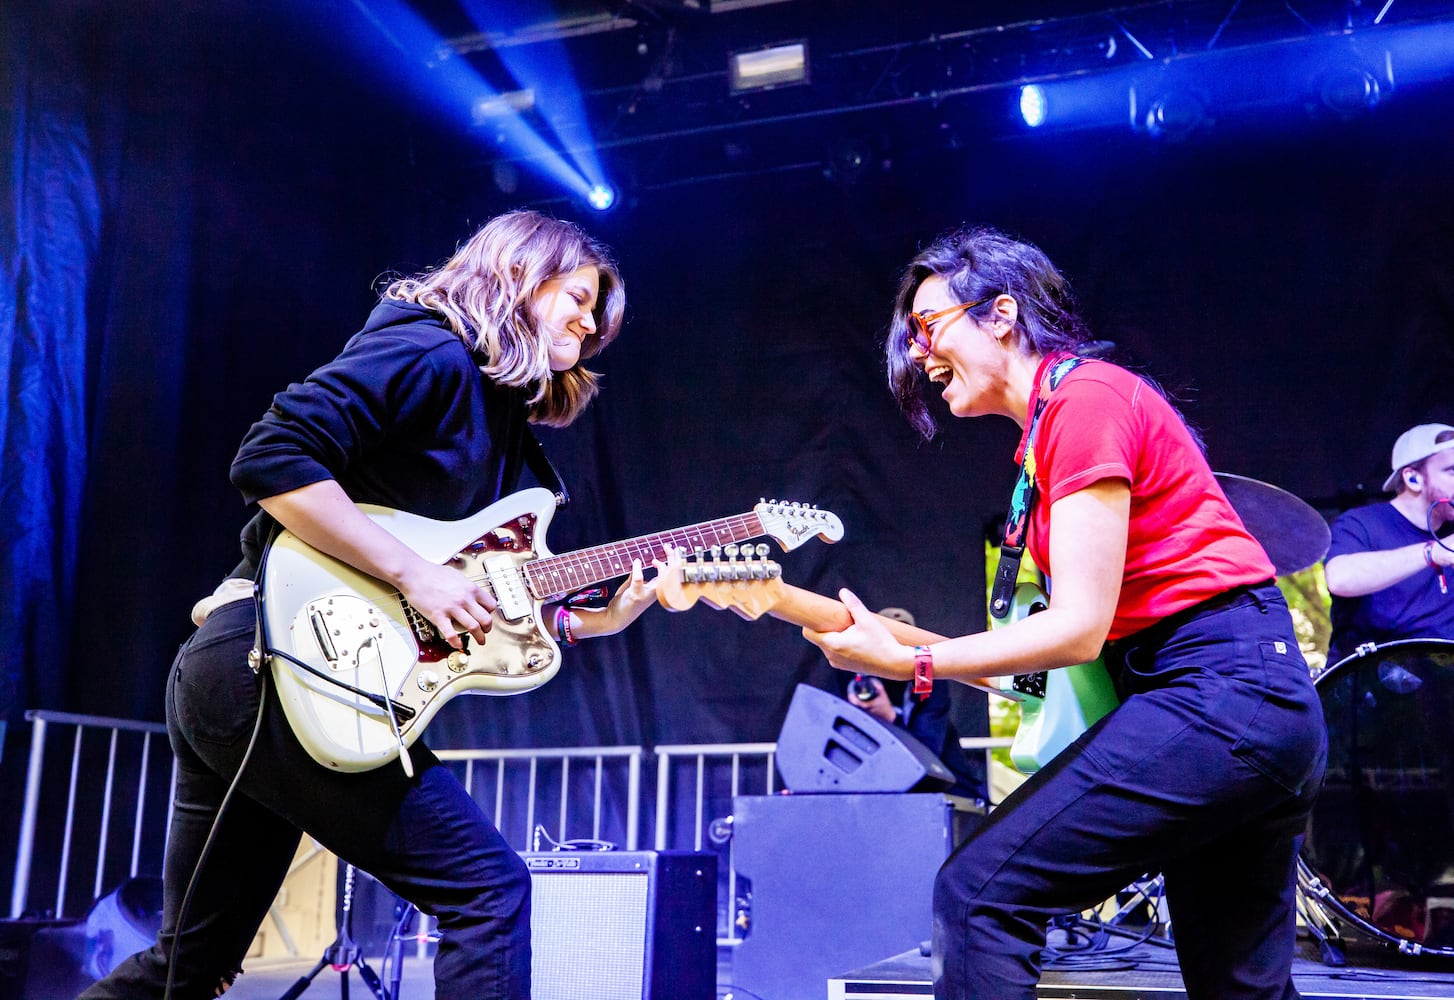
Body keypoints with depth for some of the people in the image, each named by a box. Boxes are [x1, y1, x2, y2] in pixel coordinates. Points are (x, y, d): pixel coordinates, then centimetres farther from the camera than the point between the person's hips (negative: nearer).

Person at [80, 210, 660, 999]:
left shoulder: (499, 415, 20)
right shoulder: (431, 353, -8)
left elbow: (485, 593, 16)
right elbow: (272, 460, -20)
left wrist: (600, 617, 6)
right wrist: (415, 574, -20)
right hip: (276, 669, -10)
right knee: (487, 886, -7)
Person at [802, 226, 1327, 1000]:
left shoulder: (1083, 397, -12)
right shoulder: (1046, 427, 17)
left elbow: (1079, 628, -17)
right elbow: (1079, 624, 15)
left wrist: (909, 663, -14)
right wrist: (906, 639, 8)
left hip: (1215, 690, -11)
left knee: (979, 892, -13)